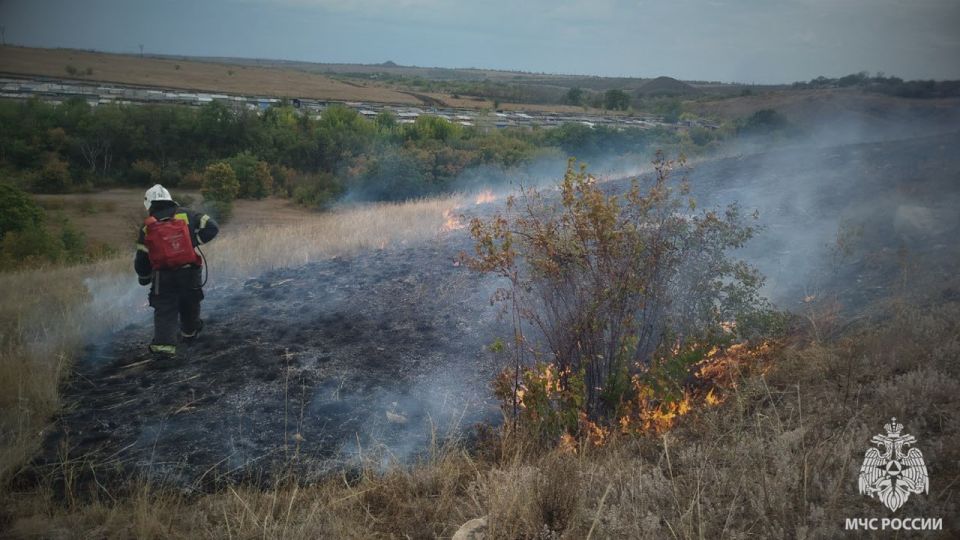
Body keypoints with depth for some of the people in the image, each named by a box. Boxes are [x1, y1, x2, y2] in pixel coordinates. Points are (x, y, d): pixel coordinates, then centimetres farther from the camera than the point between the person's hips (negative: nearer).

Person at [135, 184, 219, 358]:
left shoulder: (147, 228, 2)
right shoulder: (185, 215, 2)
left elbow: (142, 260, 6)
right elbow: (212, 227, -7)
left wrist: (144, 278, 23)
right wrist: (194, 240, -3)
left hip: (163, 277, -1)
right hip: (190, 272, 1)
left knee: (164, 310, 4)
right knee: (190, 304, 23)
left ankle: (164, 344, -14)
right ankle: (190, 331, 45)